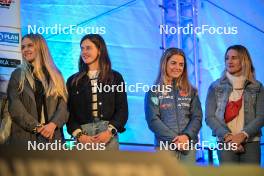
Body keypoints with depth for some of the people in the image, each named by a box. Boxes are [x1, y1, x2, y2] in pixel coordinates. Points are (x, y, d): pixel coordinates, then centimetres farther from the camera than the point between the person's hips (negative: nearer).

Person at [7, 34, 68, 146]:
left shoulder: (55, 75, 14)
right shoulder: (17, 75, 8)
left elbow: (63, 104, 4)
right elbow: (15, 106, -3)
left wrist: (53, 124, -14)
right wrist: (36, 127, -13)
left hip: (52, 135, 2)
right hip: (25, 136, -2)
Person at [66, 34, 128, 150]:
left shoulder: (115, 77, 11)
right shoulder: (73, 81, 13)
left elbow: (122, 109, 6)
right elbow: (69, 112, 7)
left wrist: (110, 131, -9)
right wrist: (79, 135, -8)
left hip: (108, 136, -1)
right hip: (83, 138, 1)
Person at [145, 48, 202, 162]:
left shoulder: (191, 91, 14)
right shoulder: (154, 92, 4)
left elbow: (197, 117, 6)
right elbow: (153, 120, -4)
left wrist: (187, 136, -12)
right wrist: (174, 139, -13)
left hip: (188, 145, 3)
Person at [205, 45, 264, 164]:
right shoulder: (216, 87, 7)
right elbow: (209, 117, 1)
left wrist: (242, 135, -13)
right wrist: (227, 135, -12)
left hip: (251, 142, 1)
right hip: (226, 142, -1)